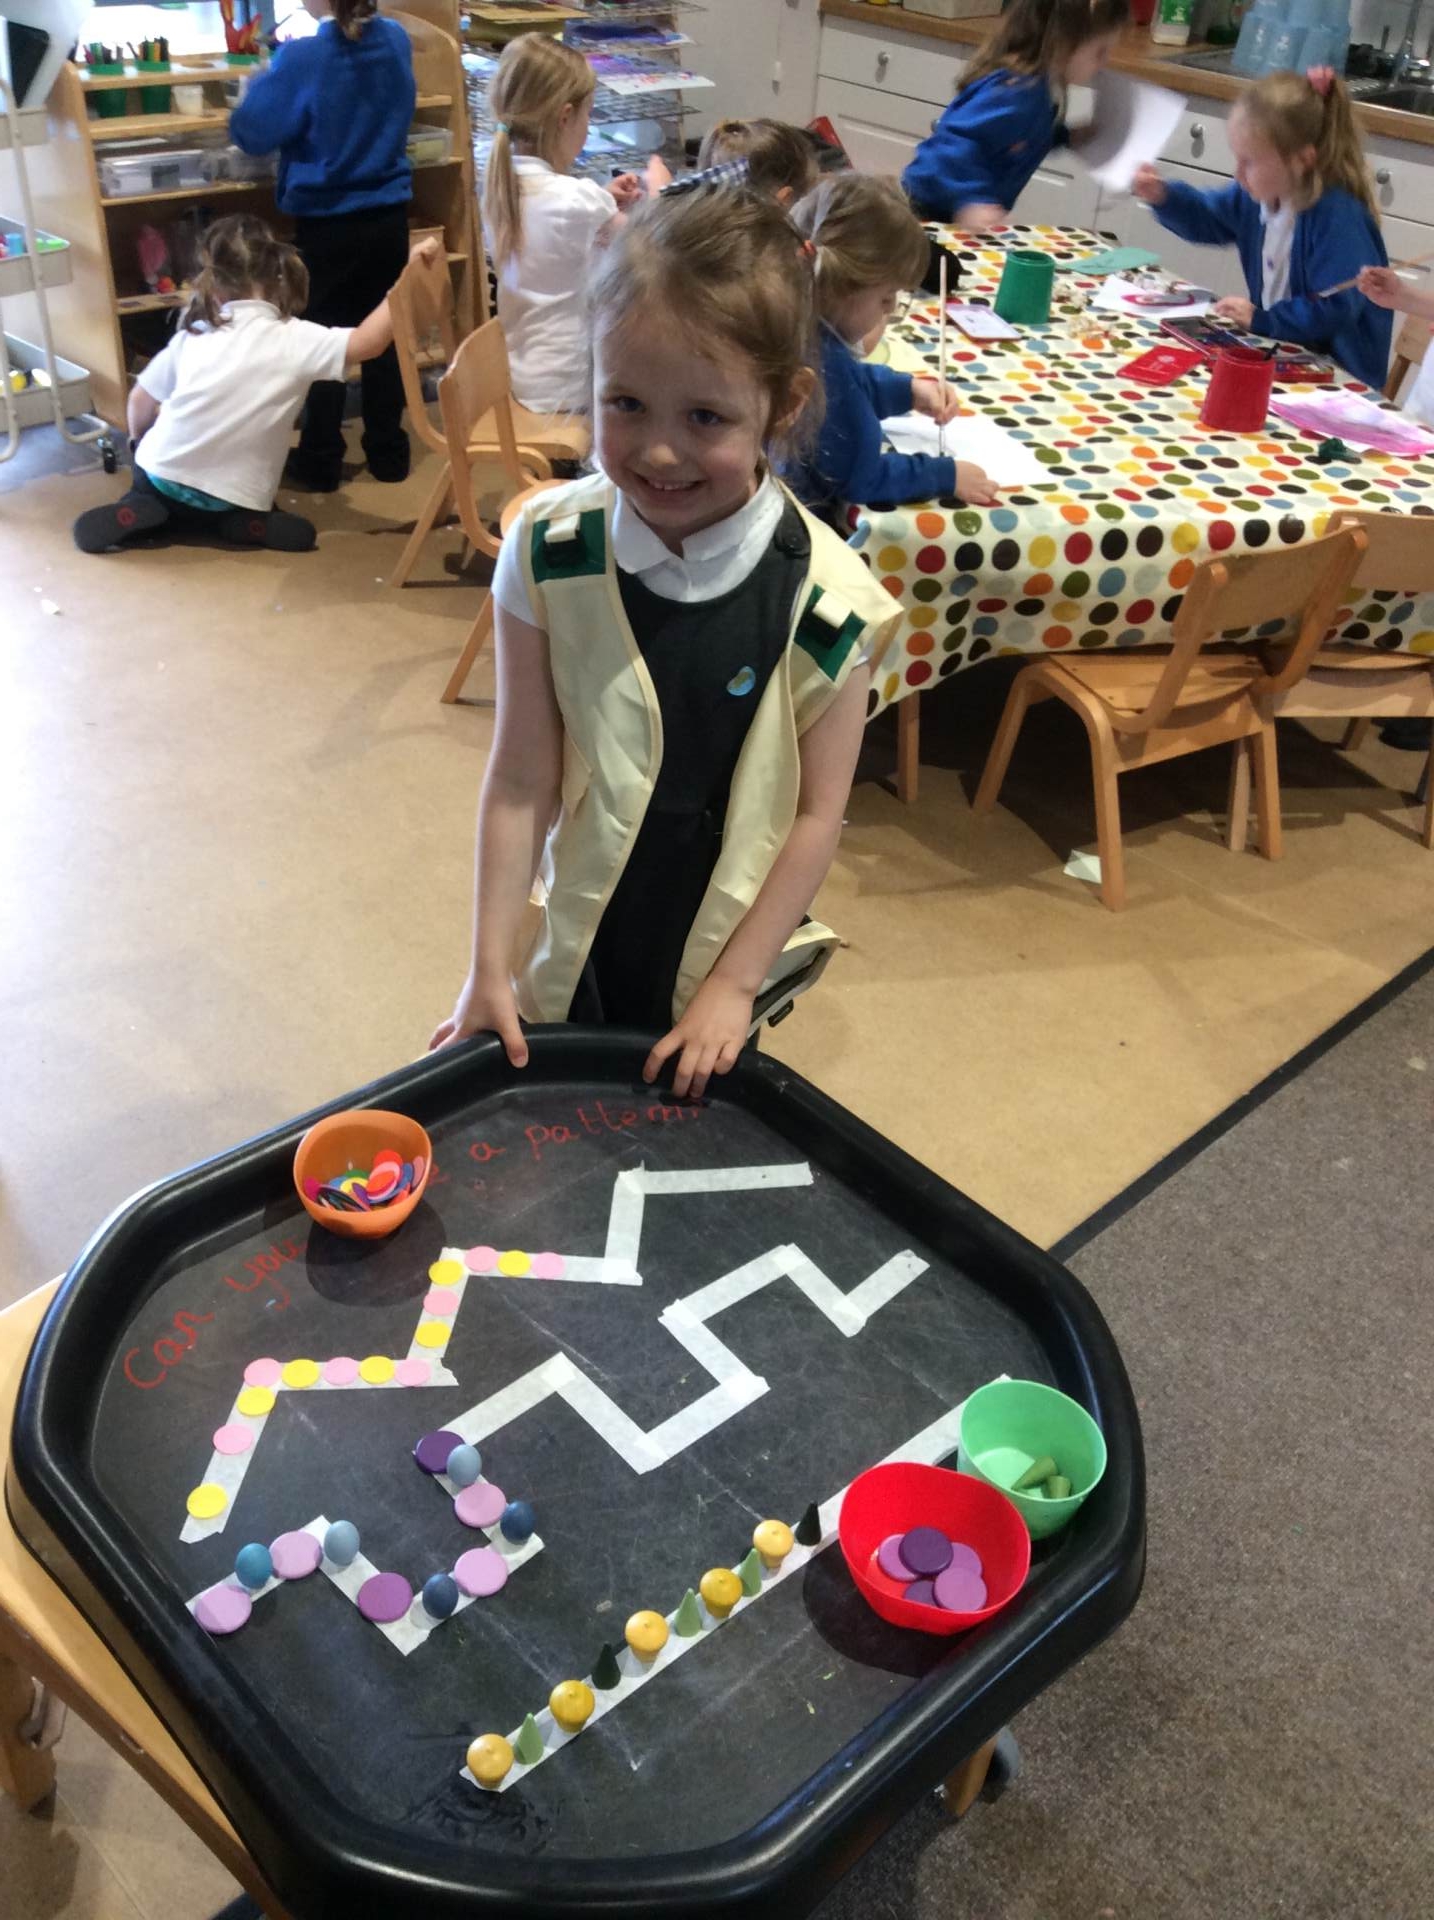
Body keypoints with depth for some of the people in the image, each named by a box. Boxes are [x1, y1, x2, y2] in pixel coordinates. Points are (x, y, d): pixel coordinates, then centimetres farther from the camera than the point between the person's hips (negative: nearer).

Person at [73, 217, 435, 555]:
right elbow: (369, 342, -19)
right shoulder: (296, 339, -10)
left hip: (161, 476, 2)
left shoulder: (192, 333, 2)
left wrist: (141, 445, 28)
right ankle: (244, 526, 0)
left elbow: (141, 401, 9)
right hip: (232, 500, -1)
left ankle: (140, 511, 4)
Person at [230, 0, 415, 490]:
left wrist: (260, 85, 6)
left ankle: (321, 462, 14)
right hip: (388, 215, 4)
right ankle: (388, 453, 19)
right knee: (384, 334, 12)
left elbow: (250, 133, -13)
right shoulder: (397, 40, -1)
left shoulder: (302, 58, -18)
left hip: (326, 224, -4)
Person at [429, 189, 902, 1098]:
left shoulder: (824, 598, -19)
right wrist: (491, 966, -8)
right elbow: (521, 782, -11)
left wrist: (734, 985, -10)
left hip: (719, 965, -1)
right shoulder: (549, 554, -15)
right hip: (575, 951, 1)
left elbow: (817, 815, -12)